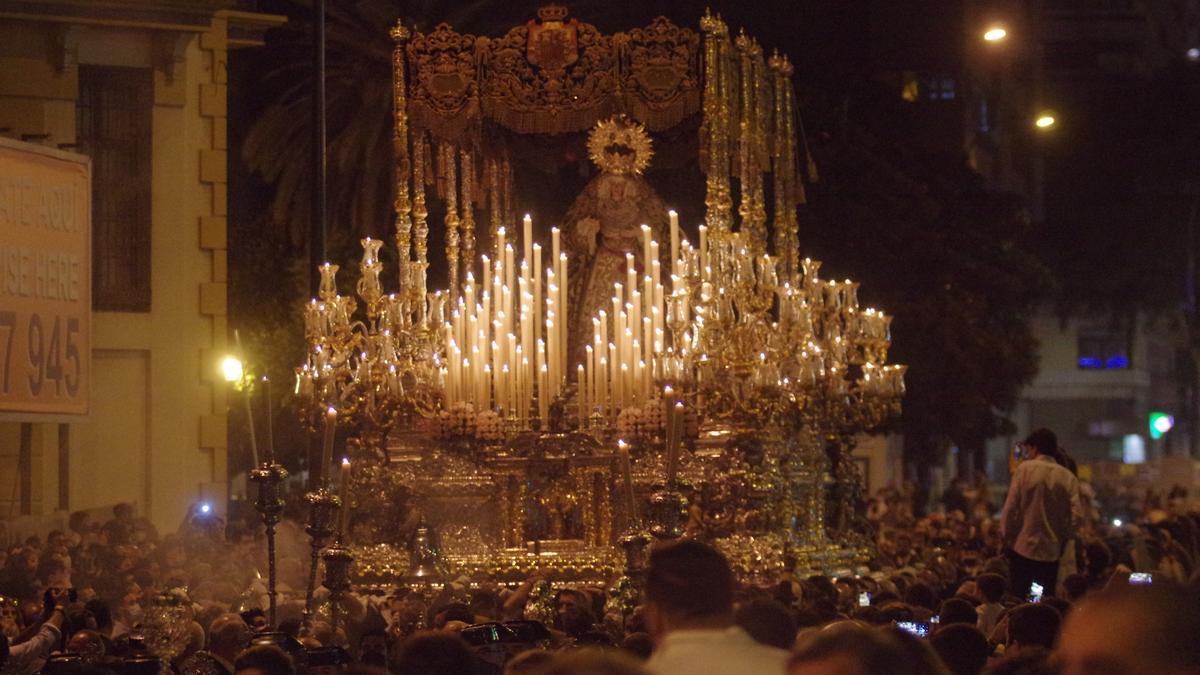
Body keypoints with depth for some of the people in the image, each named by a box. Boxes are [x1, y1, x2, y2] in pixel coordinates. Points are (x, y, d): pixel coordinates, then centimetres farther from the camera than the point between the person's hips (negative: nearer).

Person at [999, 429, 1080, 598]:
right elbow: (1075, 517, -4)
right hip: (1052, 552, 2)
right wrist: (1062, 540, 10)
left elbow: (1010, 507, -9)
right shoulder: (1068, 477, 0)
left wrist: (1005, 536, 3)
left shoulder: (1025, 469, -5)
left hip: (1023, 548, -2)